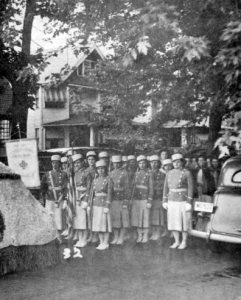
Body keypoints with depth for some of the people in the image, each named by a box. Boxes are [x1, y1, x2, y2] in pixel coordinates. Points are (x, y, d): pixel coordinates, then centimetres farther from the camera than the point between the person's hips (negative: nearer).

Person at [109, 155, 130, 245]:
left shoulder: (124, 173, -3)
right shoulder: (111, 173, 12)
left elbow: (127, 188, -6)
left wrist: (126, 201, -11)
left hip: (121, 199, -4)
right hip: (113, 200, 5)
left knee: (123, 219, 0)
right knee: (114, 218, 7)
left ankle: (121, 238, 6)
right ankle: (116, 237, 15)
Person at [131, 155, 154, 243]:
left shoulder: (149, 174, -4)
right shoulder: (136, 174, 10)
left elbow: (151, 188, -7)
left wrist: (149, 202, -12)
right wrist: (132, 199, 10)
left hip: (145, 199, -4)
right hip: (136, 199, 5)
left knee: (145, 218, 2)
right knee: (136, 218, 6)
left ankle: (145, 236, 12)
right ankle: (139, 236, 15)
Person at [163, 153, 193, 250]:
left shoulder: (187, 173, -5)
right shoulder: (169, 173, 9)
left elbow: (190, 188, -8)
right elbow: (166, 188, 12)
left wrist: (189, 203, -13)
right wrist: (165, 201, 7)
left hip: (183, 201, -5)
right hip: (171, 201, 5)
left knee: (184, 222, 3)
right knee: (173, 222, 6)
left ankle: (184, 242, 14)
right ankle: (177, 242, 17)